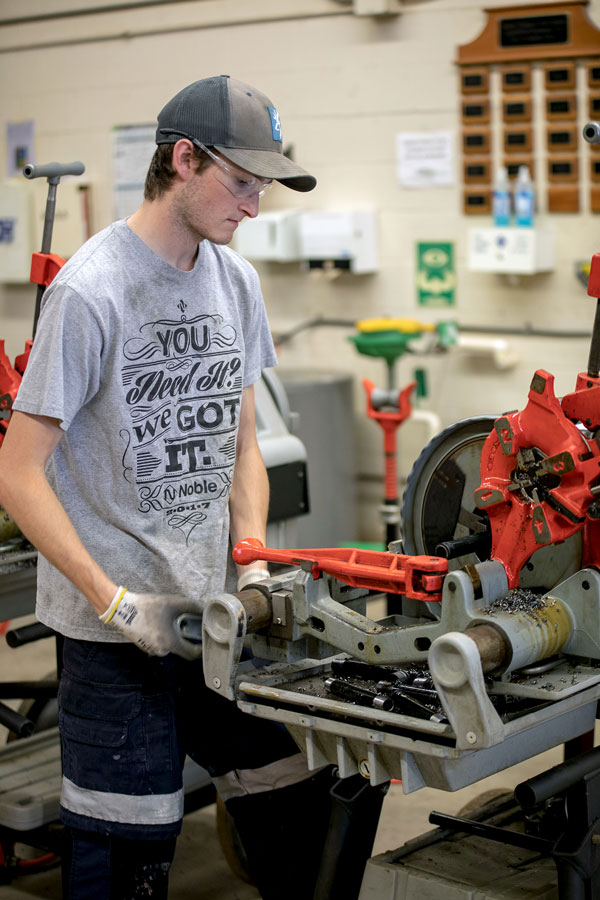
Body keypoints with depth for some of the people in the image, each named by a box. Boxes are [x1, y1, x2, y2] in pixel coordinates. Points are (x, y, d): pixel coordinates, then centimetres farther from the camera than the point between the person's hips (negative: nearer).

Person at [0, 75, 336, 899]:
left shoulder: (235, 281, 8)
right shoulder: (91, 291, -14)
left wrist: (253, 561, 2)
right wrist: (116, 603, -18)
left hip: (217, 611, 7)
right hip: (117, 626, -6)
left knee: (298, 795, 9)